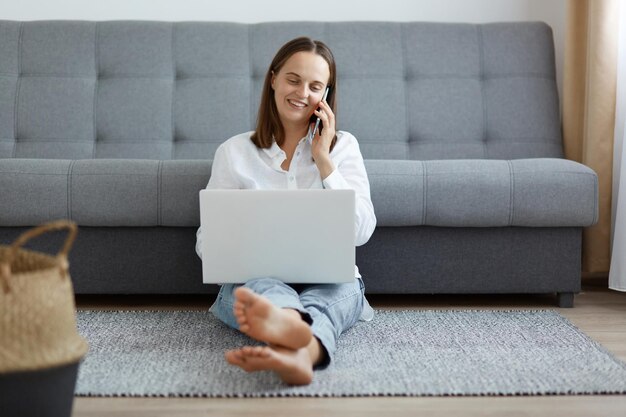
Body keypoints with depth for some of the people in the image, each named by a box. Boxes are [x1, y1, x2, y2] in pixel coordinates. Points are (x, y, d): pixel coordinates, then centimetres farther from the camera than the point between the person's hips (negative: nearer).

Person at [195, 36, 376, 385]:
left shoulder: (343, 146, 14)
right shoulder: (234, 152, 12)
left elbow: (362, 232, 2)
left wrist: (324, 161, -3)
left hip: (329, 278, 0)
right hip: (254, 277, 0)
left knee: (341, 291, -36)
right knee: (263, 288, -37)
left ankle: (298, 351, -72)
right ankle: (295, 330, -74)